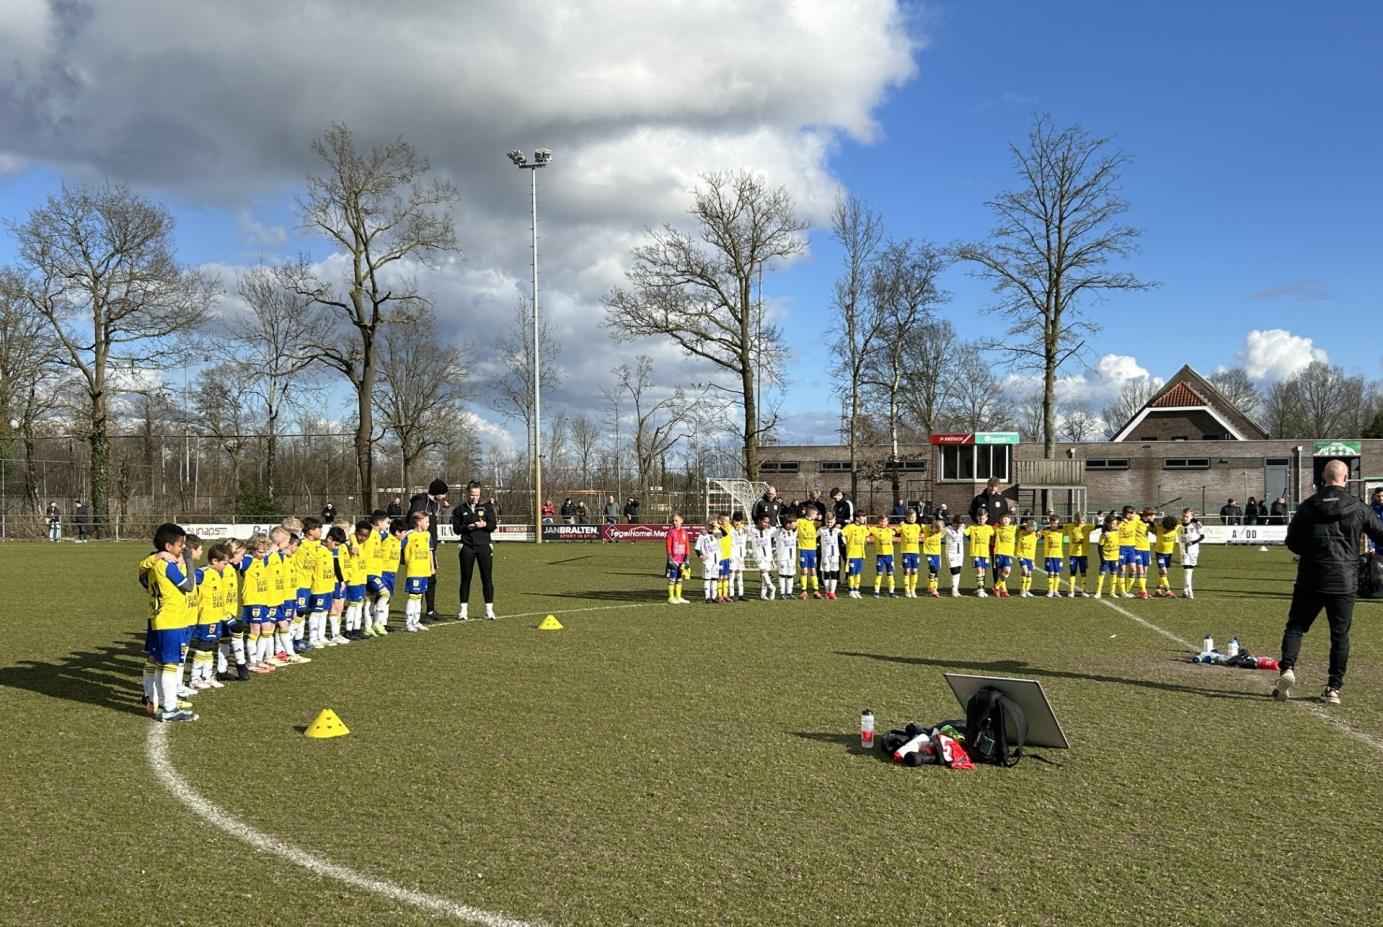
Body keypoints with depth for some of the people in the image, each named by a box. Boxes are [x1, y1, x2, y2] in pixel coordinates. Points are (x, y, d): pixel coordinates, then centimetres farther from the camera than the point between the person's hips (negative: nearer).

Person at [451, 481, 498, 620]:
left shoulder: (487, 507, 6)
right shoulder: (460, 509, 5)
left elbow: (494, 525, 2)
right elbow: (456, 529, 2)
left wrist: (485, 524, -18)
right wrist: (467, 527, -16)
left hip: (484, 546, 0)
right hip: (467, 546, 0)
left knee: (487, 578, 1)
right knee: (465, 579, 3)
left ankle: (489, 609, 8)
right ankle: (463, 609, 10)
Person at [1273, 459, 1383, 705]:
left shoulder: (1308, 507, -2)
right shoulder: (1359, 509, -1)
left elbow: (1292, 542, 1)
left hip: (1311, 580, 0)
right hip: (1345, 582, 1)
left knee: (1295, 626, 8)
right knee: (1340, 635, 8)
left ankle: (1287, 668, -14)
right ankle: (1334, 689, 9)